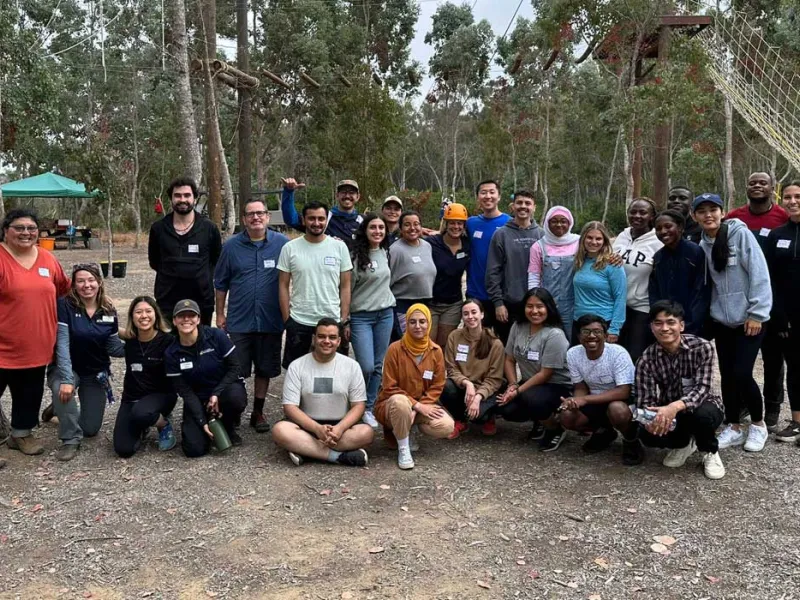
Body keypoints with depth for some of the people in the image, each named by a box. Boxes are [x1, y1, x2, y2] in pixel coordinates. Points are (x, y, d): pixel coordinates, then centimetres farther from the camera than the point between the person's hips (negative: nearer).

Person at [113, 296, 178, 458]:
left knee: (140, 413, -38)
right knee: (124, 450, -11)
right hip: (131, 397, 4)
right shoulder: (129, 340, -2)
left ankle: (164, 425, -3)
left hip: (161, 395, -4)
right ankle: (141, 428, 23)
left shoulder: (168, 340, -13)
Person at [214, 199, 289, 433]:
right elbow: (221, 283, 8)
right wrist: (220, 314, 7)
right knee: (236, 370, 6)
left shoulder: (282, 244, -2)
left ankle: (258, 412, 27)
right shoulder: (231, 246, 1)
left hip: (271, 321, 0)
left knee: (265, 369, 11)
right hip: (239, 321, 0)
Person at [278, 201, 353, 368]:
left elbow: (345, 286, 3)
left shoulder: (339, 246, 0)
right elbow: (283, 286, 3)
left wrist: (345, 320, -2)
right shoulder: (290, 248, -1)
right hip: (298, 322, 0)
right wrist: (286, 319, -2)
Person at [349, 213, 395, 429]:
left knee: (378, 366, 7)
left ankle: (369, 408, 19)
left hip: (385, 314, 5)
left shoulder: (386, 253, 7)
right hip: (361, 316, -5)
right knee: (366, 366, -10)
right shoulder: (355, 256, -10)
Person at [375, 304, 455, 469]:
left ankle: (404, 430, 7)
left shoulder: (436, 351, -4)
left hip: (423, 406, 4)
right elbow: (389, 388, -14)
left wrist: (419, 408, -16)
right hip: (392, 405, -4)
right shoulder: (395, 349, -15)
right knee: (400, 401, -40)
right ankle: (403, 449, -16)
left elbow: (437, 387, -2)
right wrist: (416, 405, -21)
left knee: (446, 427, -23)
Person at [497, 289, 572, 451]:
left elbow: (545, 374, -20)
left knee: (530, 399, -36)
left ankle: (556, 430, -4)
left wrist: (518, 391, -20)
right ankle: (539, 420, 14)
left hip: (557, 387, -6)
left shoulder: (555, 335, -21)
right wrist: (513, 385, -12)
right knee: (502, 408, -18)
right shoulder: (517, 327, -2)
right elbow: (509, 360, 4)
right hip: (529, 383, 6)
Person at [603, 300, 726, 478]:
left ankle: (710, 452, -2)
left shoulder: (702, 347, -20)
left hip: (701, 406, -1)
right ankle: (684, 443, 7)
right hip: (667, 412, 2)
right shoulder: (647, 359, -15)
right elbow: (645, 401, -18)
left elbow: (703, 388, -28)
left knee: (703, 415, -37)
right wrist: (651, 420, -42)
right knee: (647, 434, -28)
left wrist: (675, 407, -47)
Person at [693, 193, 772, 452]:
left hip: (749, 318, -5)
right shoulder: (703, 245, 5)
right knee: (727, 375, 7)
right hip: (721, 319, 5)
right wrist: (706, 315, 3)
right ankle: (733, 428, 22)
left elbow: (759, 273, -13)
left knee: (741, 374, -8)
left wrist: (756, 313, -15)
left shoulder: (740, 233, -10)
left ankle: (758, 425, 14)